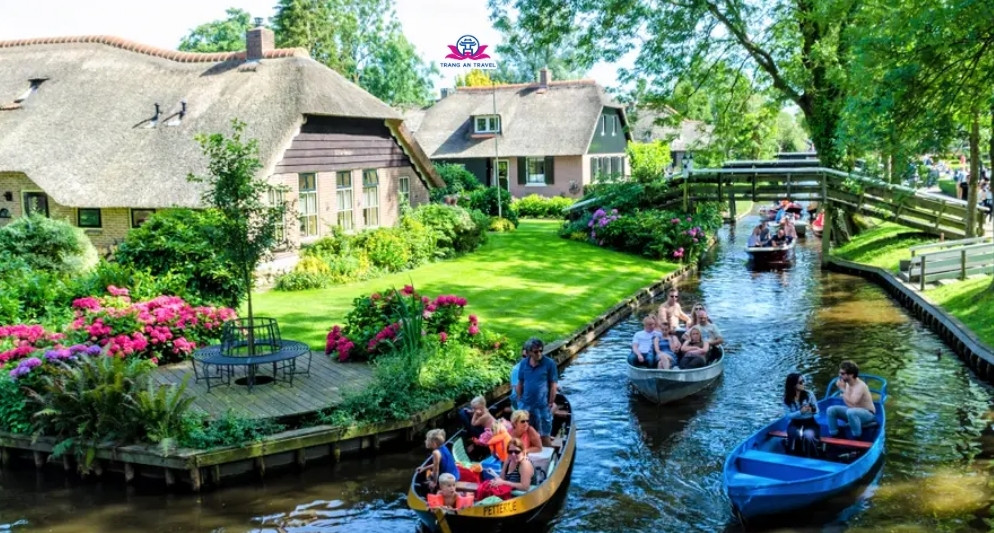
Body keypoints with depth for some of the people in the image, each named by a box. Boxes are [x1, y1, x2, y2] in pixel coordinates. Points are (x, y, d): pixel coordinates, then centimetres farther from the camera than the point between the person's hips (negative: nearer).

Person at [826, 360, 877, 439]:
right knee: (831, 410, -5)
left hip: (868, 414, -8)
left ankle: (857, 439, -27)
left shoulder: (860, 386, -26)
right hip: (853, 410, 8)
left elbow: (851, 403, -34)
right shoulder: (848, 383, -1)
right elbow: (848, 403, 5)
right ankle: (833, 437, 0)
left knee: (851, 412, -40)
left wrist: (843, 389, -29)